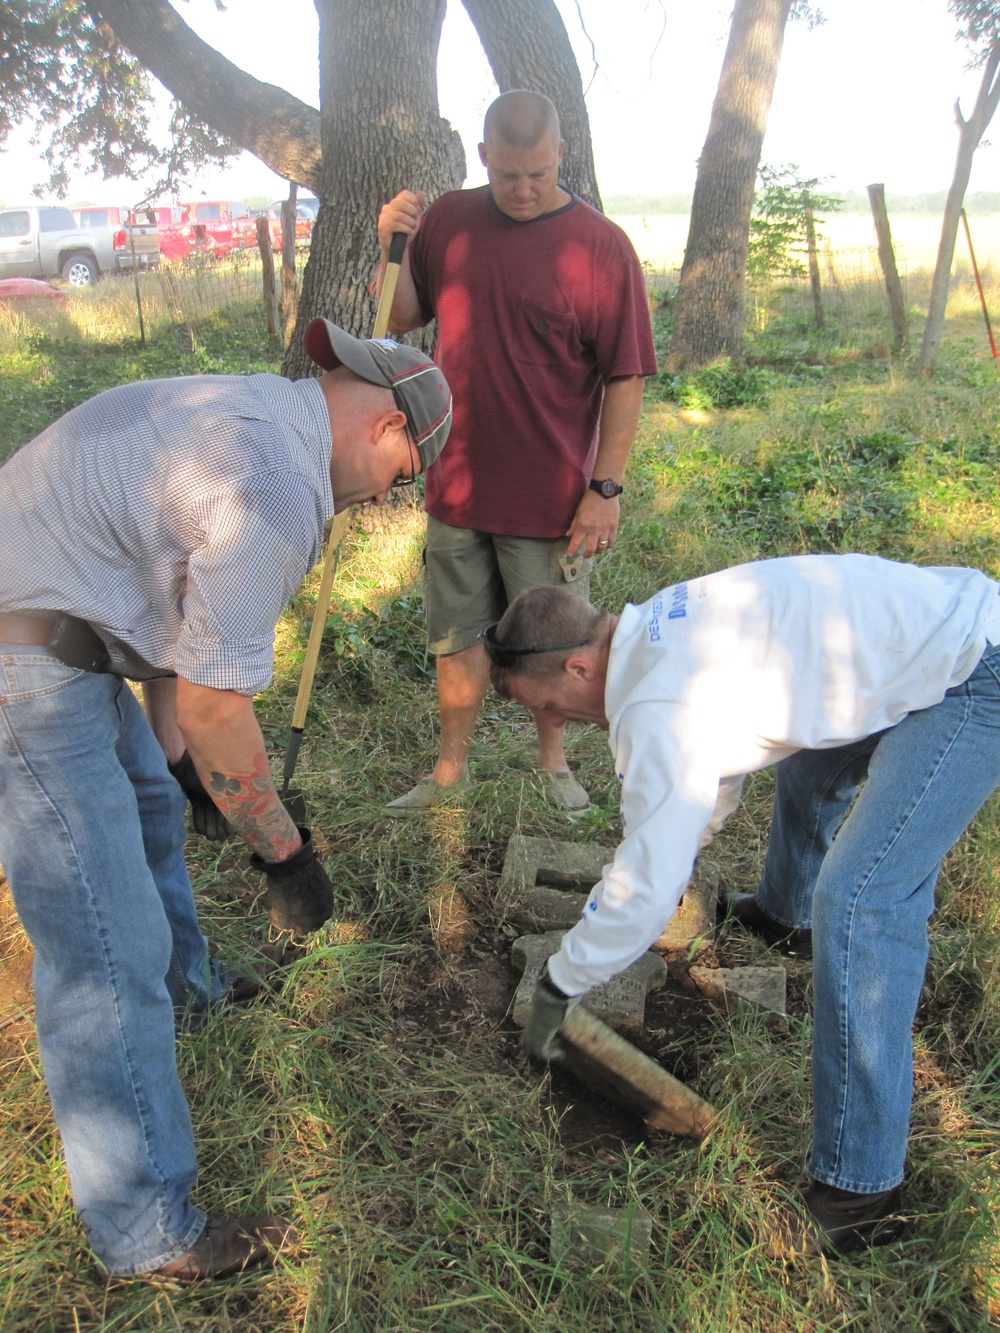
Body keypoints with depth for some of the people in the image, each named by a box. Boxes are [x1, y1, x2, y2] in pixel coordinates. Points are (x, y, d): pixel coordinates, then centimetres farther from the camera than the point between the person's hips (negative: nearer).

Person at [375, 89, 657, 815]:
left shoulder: (600, 245, -10)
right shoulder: (446, 220, 3)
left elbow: (625, 378, -9)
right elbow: (402, 319, 12)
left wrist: (605, 487, -13)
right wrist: (391, 248, -7)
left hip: (551, 496, -4)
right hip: (457, 484, 4)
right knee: (457, 638, 15)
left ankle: (554, 761, 34)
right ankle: (451, 769, 32)